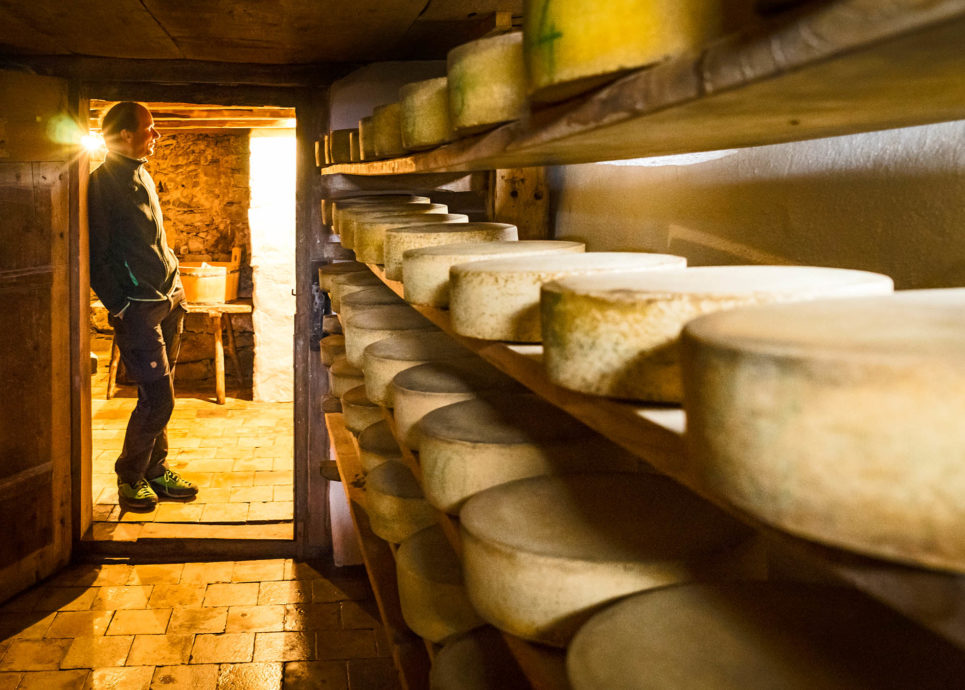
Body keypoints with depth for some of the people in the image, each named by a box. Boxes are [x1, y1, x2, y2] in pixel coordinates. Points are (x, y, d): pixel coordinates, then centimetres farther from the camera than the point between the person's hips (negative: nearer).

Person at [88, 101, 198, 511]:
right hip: (137, 308, -8)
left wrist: (176, 289, 15)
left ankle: (155, 470, 24)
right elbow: (95, 256, -12)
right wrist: (119, 307, -13)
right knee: (158, 399, -7)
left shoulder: (143, 176, 14)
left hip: (169, 300, 8)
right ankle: (130, 478, 11)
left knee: (159, 396, 12)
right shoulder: (101, 184, -12)